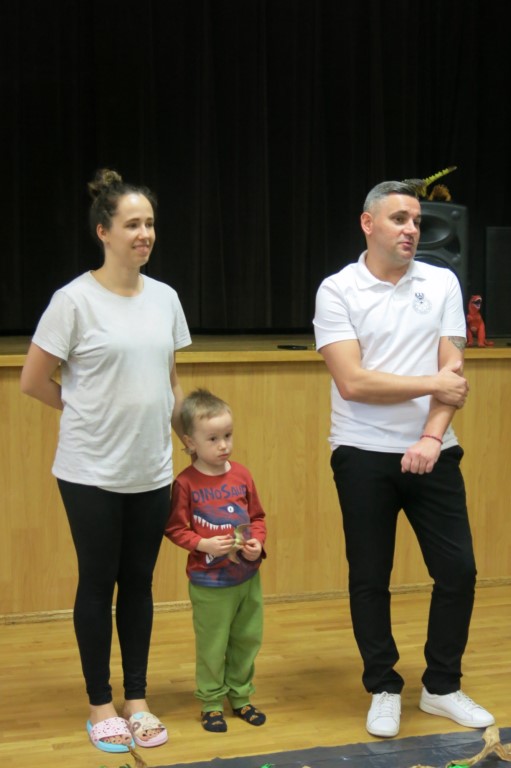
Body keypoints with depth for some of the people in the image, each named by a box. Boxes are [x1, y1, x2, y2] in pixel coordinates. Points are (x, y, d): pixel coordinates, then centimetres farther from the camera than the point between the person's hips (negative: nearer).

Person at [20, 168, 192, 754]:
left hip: (152, 473, 4)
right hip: (92, 473, -4)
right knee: (98, 584, 7)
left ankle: (136, 700, 26)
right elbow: (33, 381, -6)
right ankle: (101, 705, 21)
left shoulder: (165, 298, 5)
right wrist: (91, 413, 0)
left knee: (138, 583, 13)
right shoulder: (75, 300, -11)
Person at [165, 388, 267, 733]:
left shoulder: (242, 475, 0)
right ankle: (212, 703, 23)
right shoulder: (186, 483, -13)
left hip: (248, 576, 5)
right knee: (212, 645, 7)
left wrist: (257, 542, -8)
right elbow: (175, 528, -9)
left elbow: (258, 516, 9)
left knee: (248, 639, 15)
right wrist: (203, 544, -21)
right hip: (208, 582, -4)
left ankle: (241, 696, 32)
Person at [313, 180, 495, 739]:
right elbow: (352, 383, -15)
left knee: (458, 569, 4)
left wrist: (432, 437, -16)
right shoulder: (337, 291, -6)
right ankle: (384, 690, 23)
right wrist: (434, 384, -11)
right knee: (369, 578, 6)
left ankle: (442, 687, 22)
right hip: (364, 455, -2)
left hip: (432, 452, 3)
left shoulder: (442, 283, 3)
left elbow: (453, 373, -2)